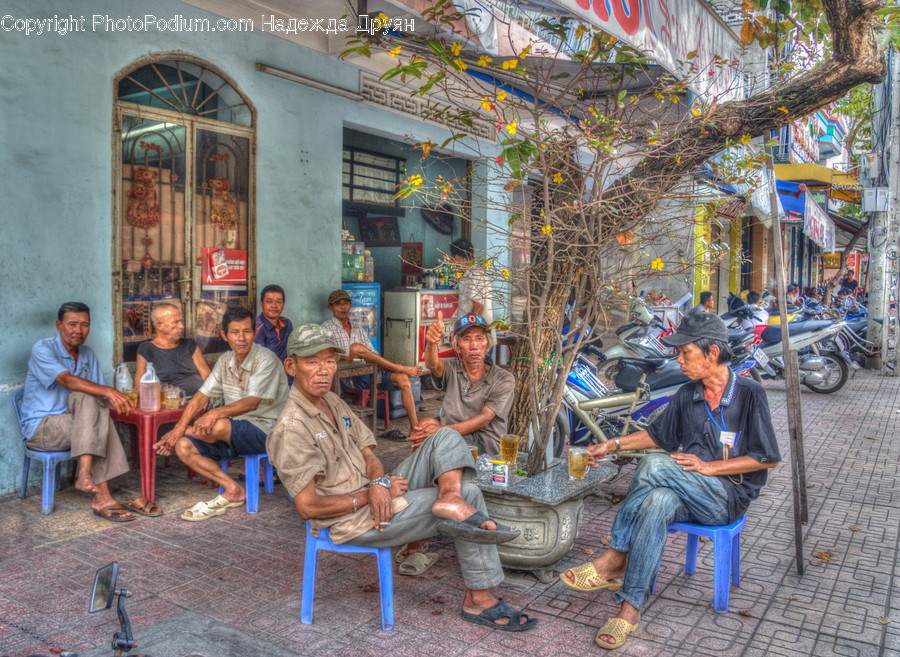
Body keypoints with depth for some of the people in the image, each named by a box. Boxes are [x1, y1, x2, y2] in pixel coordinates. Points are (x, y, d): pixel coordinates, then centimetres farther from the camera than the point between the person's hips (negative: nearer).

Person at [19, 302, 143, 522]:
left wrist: (111, 399, -16)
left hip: (71, 424, 5)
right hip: (40, 429, -5)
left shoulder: (88, 354, 10)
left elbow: (98, 394, 8)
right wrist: (108, 392, -43)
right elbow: (67, 380, -30)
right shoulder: (42, 349, -11)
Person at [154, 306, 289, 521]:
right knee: (183, 446, -12)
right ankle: (232, 490, -8)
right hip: (234, 431, 7)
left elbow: (252, 403, -24)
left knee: (218, 426, -34)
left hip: (264, 431, -7)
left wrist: (216, 413, -39)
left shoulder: (266, 360, -14)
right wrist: (179, 427, -9)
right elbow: (202, 396, 3)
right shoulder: (225, 361, 8)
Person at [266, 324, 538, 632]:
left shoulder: (333, 402, 8)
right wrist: (371, 494, -16)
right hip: (353, 521, -9)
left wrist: (378, 484, -16)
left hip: (374, 496, 9)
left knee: (447, 437, -5)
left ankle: (453, 498, -30)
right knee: (469, 495, -9)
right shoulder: (291, 428, -20)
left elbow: (368, 454, 8)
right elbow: (308, 506, -21)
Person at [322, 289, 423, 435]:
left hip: (369, 373, 5)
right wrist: (348, 358, -19)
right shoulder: (327, 328, 9)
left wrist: (380, 364, -1)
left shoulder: (359, 329, 26)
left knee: (402, 378, -20)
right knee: (356, 347, -33)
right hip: (348, 376, -5)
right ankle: (403, 369, -25)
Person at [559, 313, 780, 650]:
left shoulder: (749, 393, -8)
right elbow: (657, 434, 21)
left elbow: (768, 458, -8)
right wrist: (612, 445, 8)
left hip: (729, 497, -5)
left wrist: (709, 466, -16)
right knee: (657, 502, -33)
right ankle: (630, 607, -31)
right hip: (686, 492, 5)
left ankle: (615, 559, -23)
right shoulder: (687, 395, 9)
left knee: (655, 465, -30)